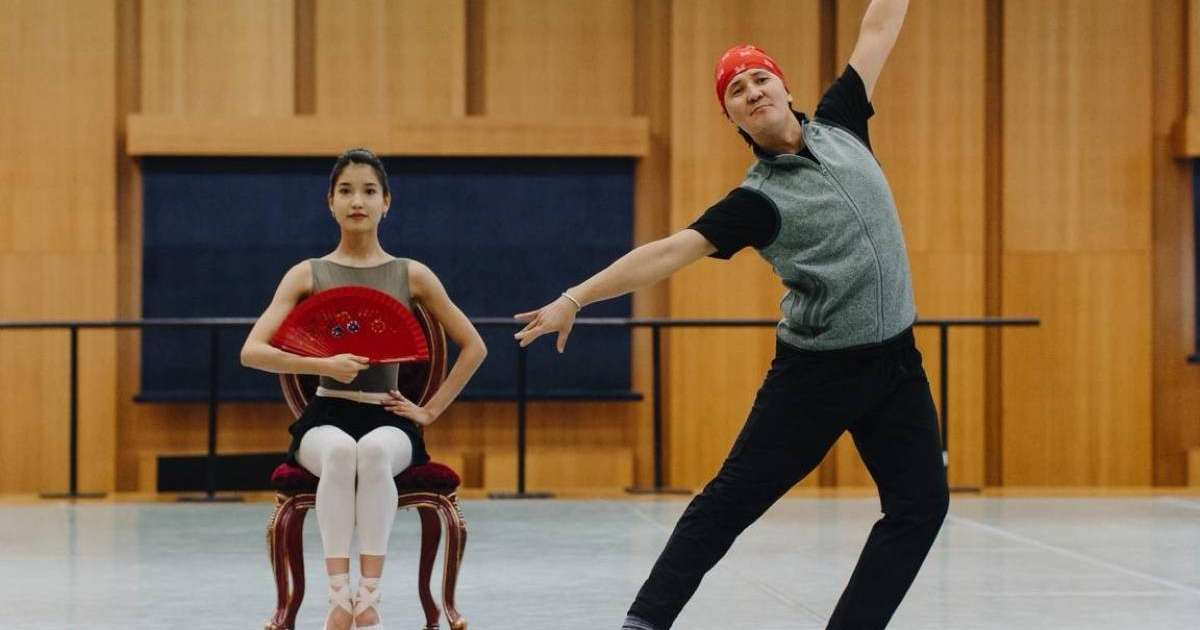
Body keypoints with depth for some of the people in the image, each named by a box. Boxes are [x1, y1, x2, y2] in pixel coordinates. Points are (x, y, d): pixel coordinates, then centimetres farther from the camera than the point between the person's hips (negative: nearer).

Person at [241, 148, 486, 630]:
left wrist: (429, 411, 7)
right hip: (326, 415, 0)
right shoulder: (308, 275, 5)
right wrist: (322, 364, -18)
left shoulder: (411, 276, 8)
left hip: (388, 418, 0)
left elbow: (473, 347, 15)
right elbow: (252, 352, -4)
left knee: (374, 451, -39)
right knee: (339, 451, -39)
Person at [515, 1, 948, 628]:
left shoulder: (838, 125, 5)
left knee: (921, 505, -2)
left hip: (894, 362, 5)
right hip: (815, 369, -5)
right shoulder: (757, 200, -8)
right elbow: (668, 251, -14)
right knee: (730, 500, -4)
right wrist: (574, 298, -21)